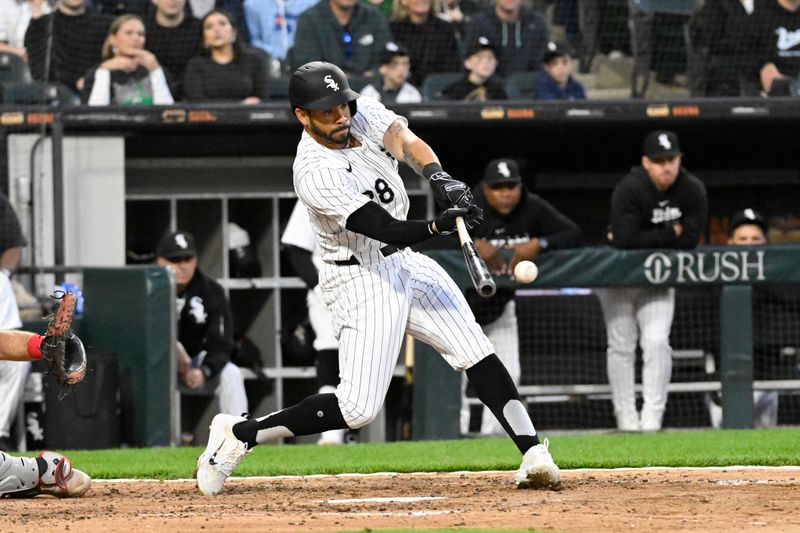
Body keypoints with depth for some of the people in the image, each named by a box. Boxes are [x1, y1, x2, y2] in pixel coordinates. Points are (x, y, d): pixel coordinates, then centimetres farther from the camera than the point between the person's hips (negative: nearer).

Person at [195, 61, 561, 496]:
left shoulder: (362, 114, -4)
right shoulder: (315, 174, -26)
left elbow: (407, 142, -14)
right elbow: (386, 229, -30)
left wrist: (438, 177, -34)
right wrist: (441, 225, -45)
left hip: (405, 263, 8)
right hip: (361, 279, -8)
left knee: (476, 354, -7)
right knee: (358, 409, -11)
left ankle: (533, 454, -11)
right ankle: (238, 435, 3)